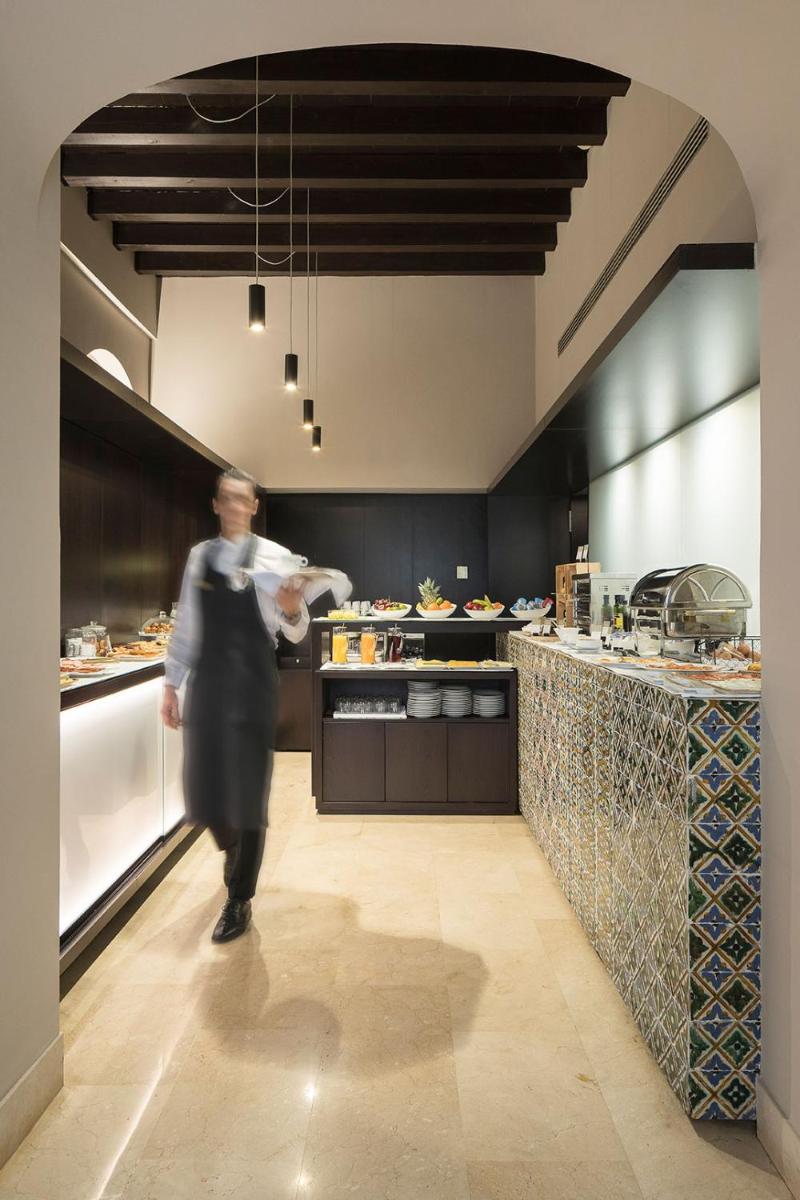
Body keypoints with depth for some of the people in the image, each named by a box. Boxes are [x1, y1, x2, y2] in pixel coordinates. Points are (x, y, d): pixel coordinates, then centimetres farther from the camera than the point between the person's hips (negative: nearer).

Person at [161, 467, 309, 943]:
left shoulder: (273, 557, -4)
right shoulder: (199, 555, 9)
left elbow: (295, 633, -6)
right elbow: (186, 624, 13)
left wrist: (293, 610, -28)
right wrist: (171, 684, 11)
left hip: (253, 684, -4)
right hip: (205, 682, 5)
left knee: (247, 789, 2)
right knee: (203, 783, 14)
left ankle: (239, 899, 21)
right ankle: (235, 857, 45)